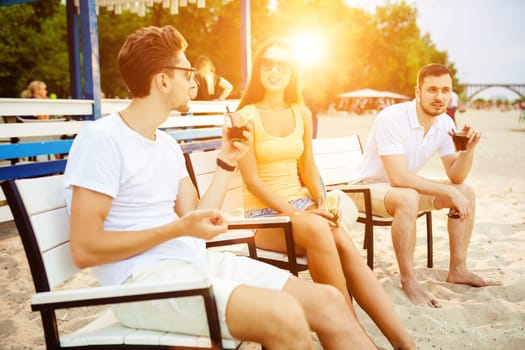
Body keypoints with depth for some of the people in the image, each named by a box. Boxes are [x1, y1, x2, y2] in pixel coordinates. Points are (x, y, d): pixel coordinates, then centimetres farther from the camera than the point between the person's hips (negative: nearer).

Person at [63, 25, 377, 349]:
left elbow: (195, 224, 12)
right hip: (142, 280, -7)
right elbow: (85, 249, -13)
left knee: (328, 300, -8)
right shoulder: (101, 139, -8)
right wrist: (179, 228, -16)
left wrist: (227, 162, 9)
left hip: (195, 263, 7)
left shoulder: (168, 145, 16)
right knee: (283, 314, -29)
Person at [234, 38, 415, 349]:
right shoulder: (246, 116, -6)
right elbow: (252, 181, -12)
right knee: (317, 229, -36)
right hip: (265, 215, -4)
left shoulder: (302, 114, 11)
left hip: (301, 205, 5)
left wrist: (321, 203, -3)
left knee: (346, 247, -26)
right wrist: (296, 213, -20)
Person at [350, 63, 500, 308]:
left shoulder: (445, 124, -4)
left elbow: (456, 177, -1)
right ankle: (408, 281, -24)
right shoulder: (392, 118, -27)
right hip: (367, 188, -8)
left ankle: (458, 270, 8)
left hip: (405, 187, 8)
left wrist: (469, 148, -20)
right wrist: (449, 191, -29)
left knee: (467, 192, -2)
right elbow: (399, 178, -33)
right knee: (408, 198, -38)